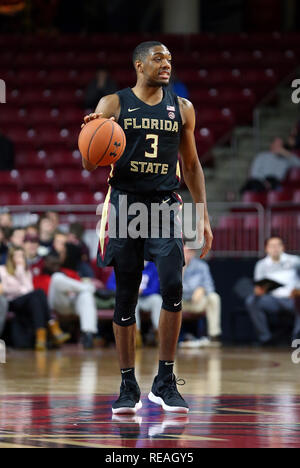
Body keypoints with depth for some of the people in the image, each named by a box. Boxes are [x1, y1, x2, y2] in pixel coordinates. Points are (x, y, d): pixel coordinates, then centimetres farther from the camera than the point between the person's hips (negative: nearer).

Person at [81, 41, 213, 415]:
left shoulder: (182, 109, 9)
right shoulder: (113, 104, 1)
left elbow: (191, 165, 16)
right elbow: (90, 165, -2)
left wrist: (203, 216, 10)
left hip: (165, 205, 1)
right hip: (124, 203, -1)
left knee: (172, 287, -16)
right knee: (125, 297, 2)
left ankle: (165, 381, -6)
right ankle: (128, 387, 12)